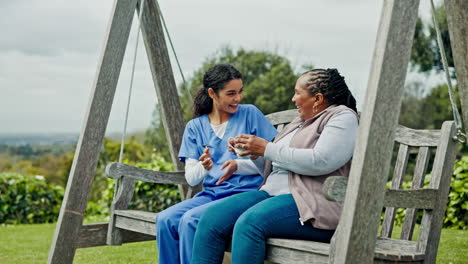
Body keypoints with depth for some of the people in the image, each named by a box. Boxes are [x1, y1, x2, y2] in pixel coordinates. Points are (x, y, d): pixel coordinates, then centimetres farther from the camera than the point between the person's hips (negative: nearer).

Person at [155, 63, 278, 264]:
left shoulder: (250, 114, 2)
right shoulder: (195, 127, 10)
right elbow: (191, 178, 5)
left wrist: (239, 165, -17)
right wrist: (203, 167, -18)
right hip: (210, 193, 4)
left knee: (190, 219, -27)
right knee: (165, 219, -21)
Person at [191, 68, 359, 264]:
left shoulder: (342, 117, 0)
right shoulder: (300, 122, 26)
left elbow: (319, 161, -17)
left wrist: (267, 149, -9)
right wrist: (253, 153, 10)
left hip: (312, 205, -8)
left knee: (249, 222, -33)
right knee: (211, 218, -14)